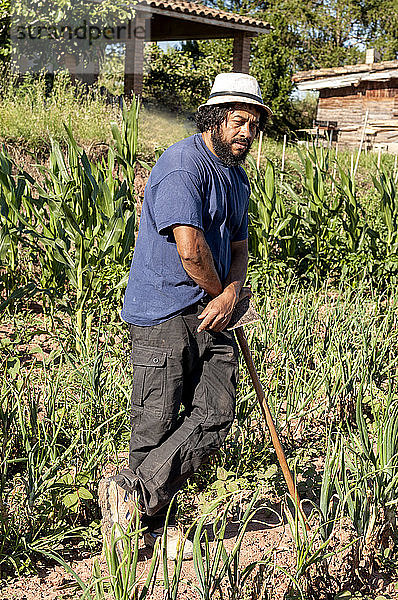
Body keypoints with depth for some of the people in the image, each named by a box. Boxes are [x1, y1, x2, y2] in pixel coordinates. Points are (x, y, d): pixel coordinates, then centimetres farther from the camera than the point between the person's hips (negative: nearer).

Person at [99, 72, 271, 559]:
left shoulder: (237, 178, 18)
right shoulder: (182, 164, -12)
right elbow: (190, 248, -23)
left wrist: (230, 295, -4)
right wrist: (219, 290, -5)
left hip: (211, 316, 8)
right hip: (164, 312, -8)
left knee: (215, 416, -1)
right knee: (156, 424, -3)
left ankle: (134, 493, 10)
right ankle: (146, 523, 13)